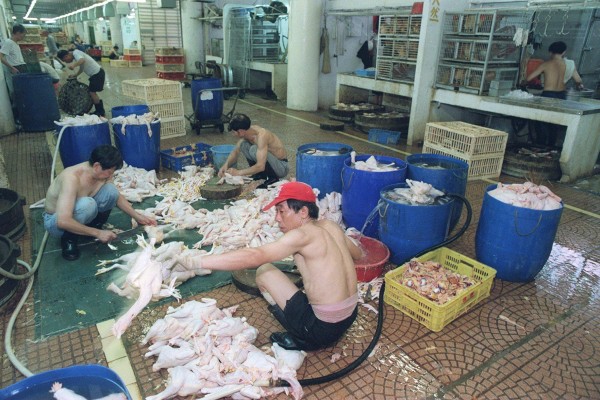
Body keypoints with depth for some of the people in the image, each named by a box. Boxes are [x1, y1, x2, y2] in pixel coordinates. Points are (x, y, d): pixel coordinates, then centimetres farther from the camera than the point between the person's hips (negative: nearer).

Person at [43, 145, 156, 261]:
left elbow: (117, 196, 4)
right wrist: (97, 233, -34)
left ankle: (94, 226, 3)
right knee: (87, 204, -38)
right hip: (55, 221, -6)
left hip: (77, 212, 7)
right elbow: (63, 222, -41)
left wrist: (137, 216, -4)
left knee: (111, 190, -17)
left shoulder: (101, 173, -14)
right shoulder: (72, 178, -36)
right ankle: (69, 238, -12)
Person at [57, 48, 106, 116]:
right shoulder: (76, 54, 16)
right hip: (96, 73, 10)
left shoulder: (76, 53, -14)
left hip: (97, 73, -10)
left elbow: (82, 60, -36)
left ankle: (101, 112, 0)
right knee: (92, 92, 13)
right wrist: (75, 75, 18)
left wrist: (73, 65, -50)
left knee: (92, 92, -8)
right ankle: (99, 111, 17)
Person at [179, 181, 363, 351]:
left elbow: (254, 256, -30)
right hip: (350, 318, 8)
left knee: (264, 271, -1)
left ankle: (300, 338, 6)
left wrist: (198, 261, -29)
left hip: (323, 329, -8)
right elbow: (358, 254, 21)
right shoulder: (330, 225, 3)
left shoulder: (303, 234, -19)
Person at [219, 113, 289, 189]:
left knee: (254, 150, -29)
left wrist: (238, 172, -29)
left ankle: (273, 178, -11)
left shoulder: (261, 135, -30)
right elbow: (235, 151, 6)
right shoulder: (247, 131, -6)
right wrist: (226, 165, -12)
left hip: (282, 166, -8)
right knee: (243, 144, -5)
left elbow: (261, 166, -36)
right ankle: (261, 174, 6)